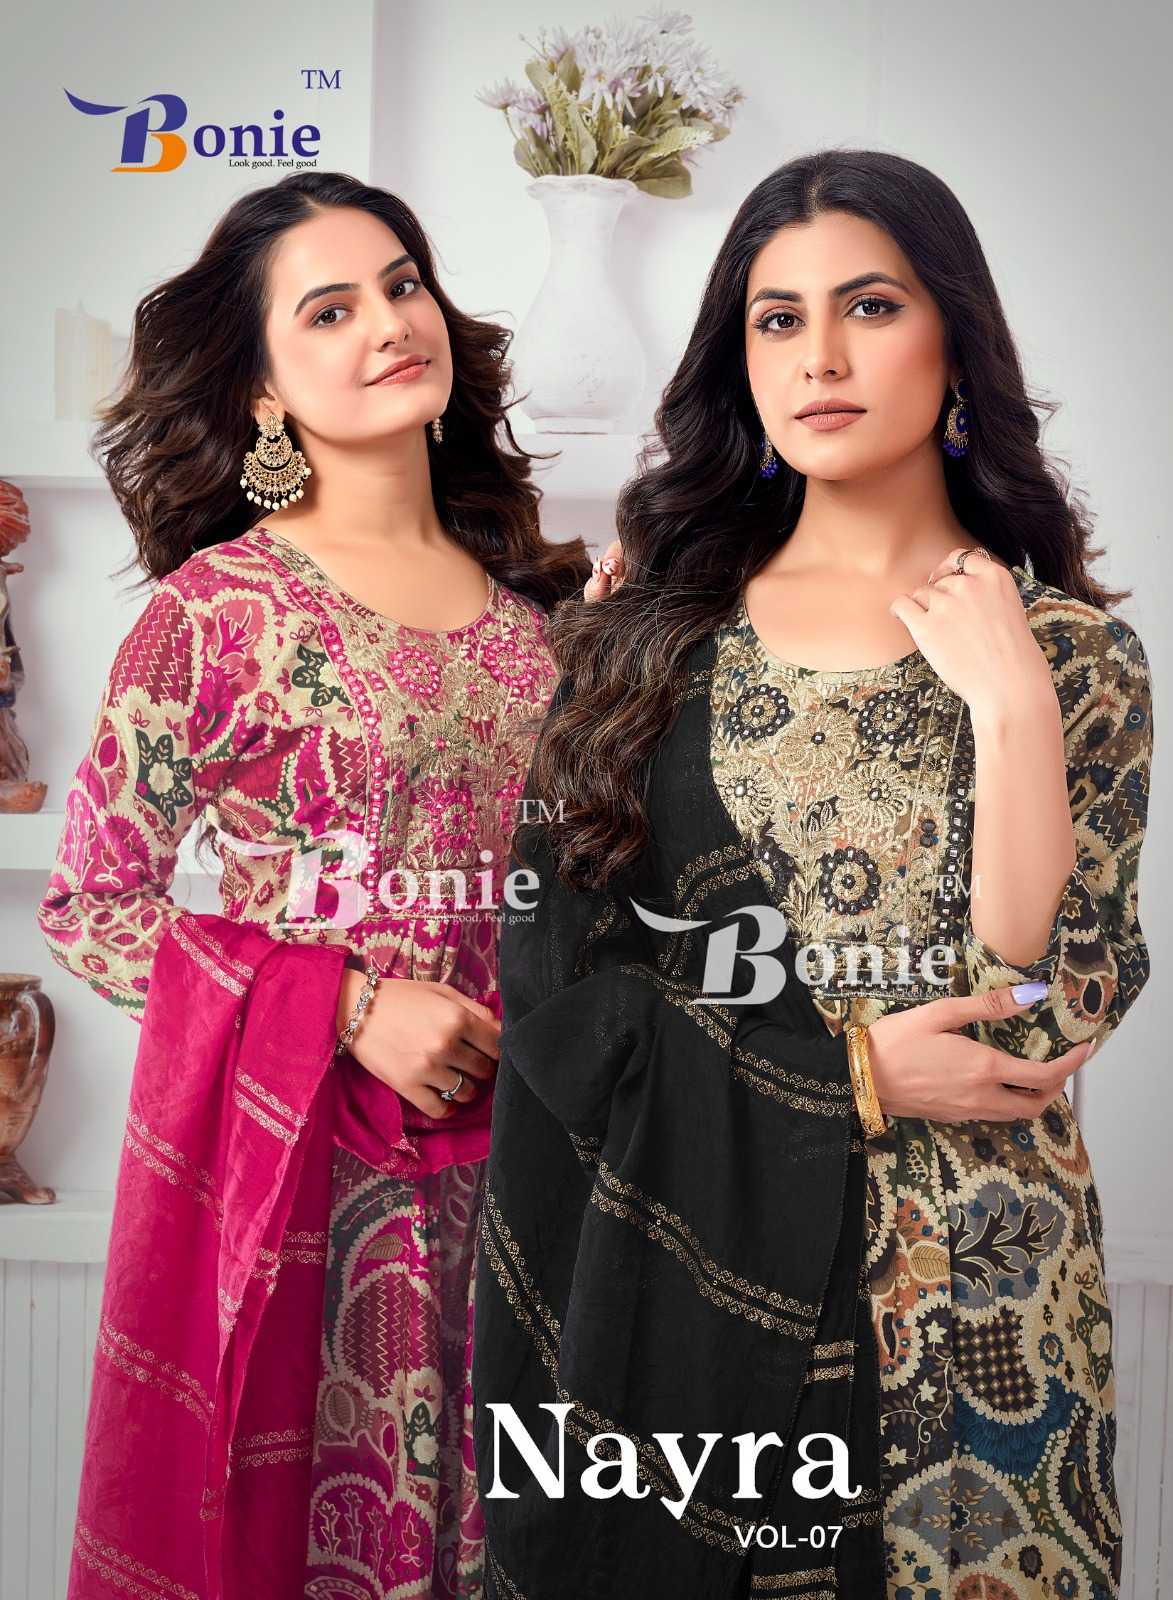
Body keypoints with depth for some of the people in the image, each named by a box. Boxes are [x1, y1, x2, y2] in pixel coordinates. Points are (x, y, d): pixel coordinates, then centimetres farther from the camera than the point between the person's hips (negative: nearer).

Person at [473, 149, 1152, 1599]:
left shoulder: (1072, 650, -2)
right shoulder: (652, 629, 1)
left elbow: (1050, 1016, -11)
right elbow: (546, 975, -5)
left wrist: (1007, 707, -19)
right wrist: (853, 1071, -12)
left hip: (962, 1296, -1)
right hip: (670, 1264, 1)